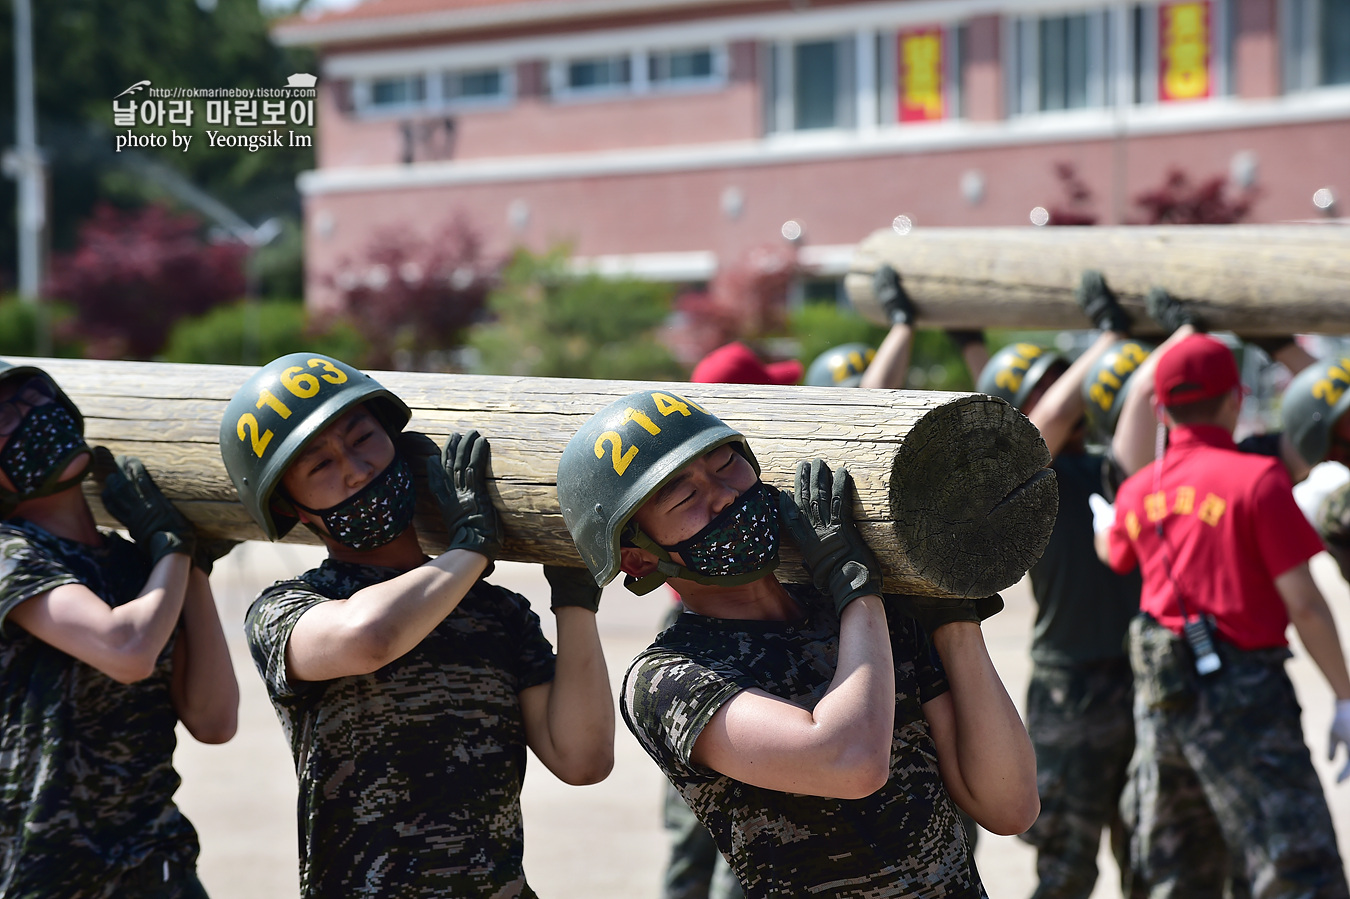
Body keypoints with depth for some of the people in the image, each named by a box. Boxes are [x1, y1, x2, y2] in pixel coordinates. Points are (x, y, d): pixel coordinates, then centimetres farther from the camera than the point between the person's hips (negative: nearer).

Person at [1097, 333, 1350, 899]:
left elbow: (1112, 557, 33)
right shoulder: (1255, 479, -10)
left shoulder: (1137, 491, 10)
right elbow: (1303, 604, -12)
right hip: (1242, 688, -7)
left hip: (1158, 696, 7)